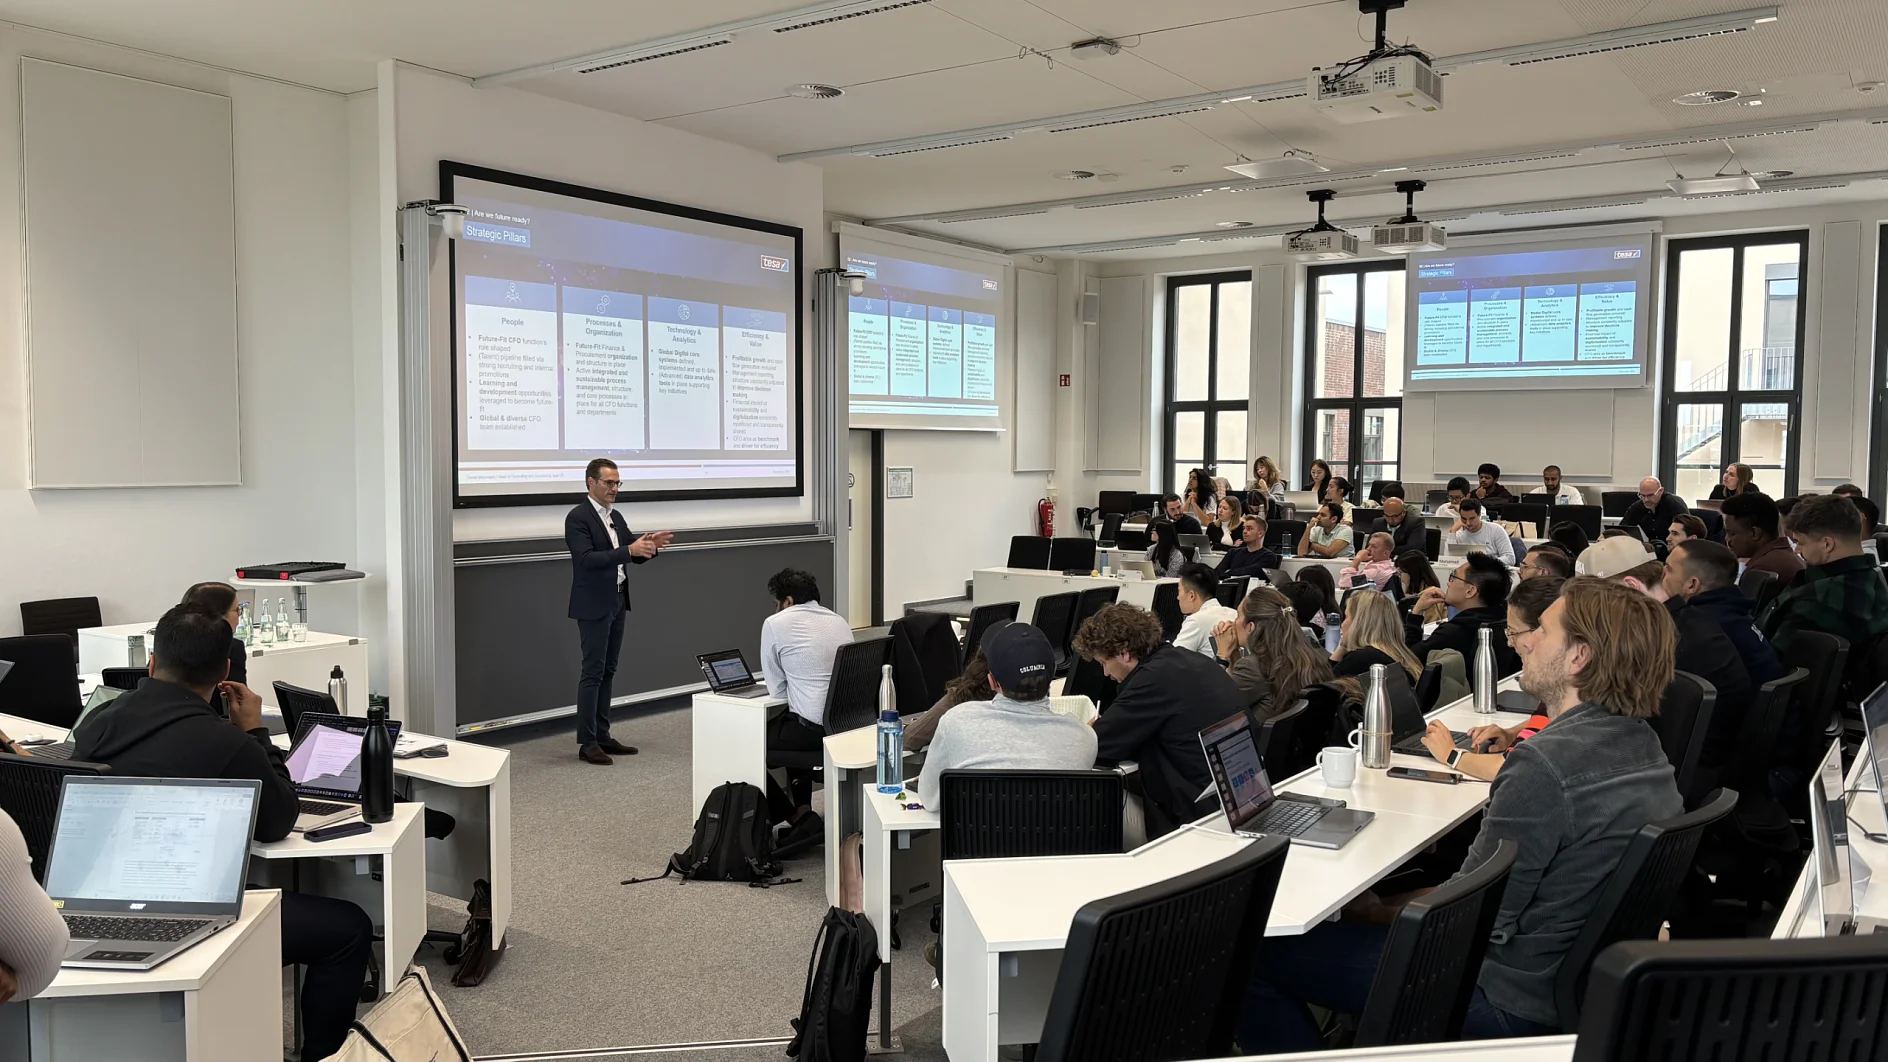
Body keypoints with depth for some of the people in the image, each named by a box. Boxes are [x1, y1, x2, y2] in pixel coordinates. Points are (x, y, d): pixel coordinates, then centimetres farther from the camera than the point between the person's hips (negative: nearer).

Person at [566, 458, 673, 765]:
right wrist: (629, 549, -31)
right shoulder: (577, 517, -12)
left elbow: (633, 556, 13)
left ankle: (602, 736, 17)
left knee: (608, 671, 11)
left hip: (617, 602, 8)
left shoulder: (616, 517, 13)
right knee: (592, 672, -5)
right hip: (594, 605, -8)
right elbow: (587, 559, -24)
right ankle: (587, 743, -1)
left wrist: (649, 544, -8)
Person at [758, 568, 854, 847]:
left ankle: (800, 820, 9)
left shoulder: (776, 623, -4)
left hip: (814, 728, -7)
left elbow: (776, 689, 1)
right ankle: (803, 809, 31)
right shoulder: (839, 621, 14)